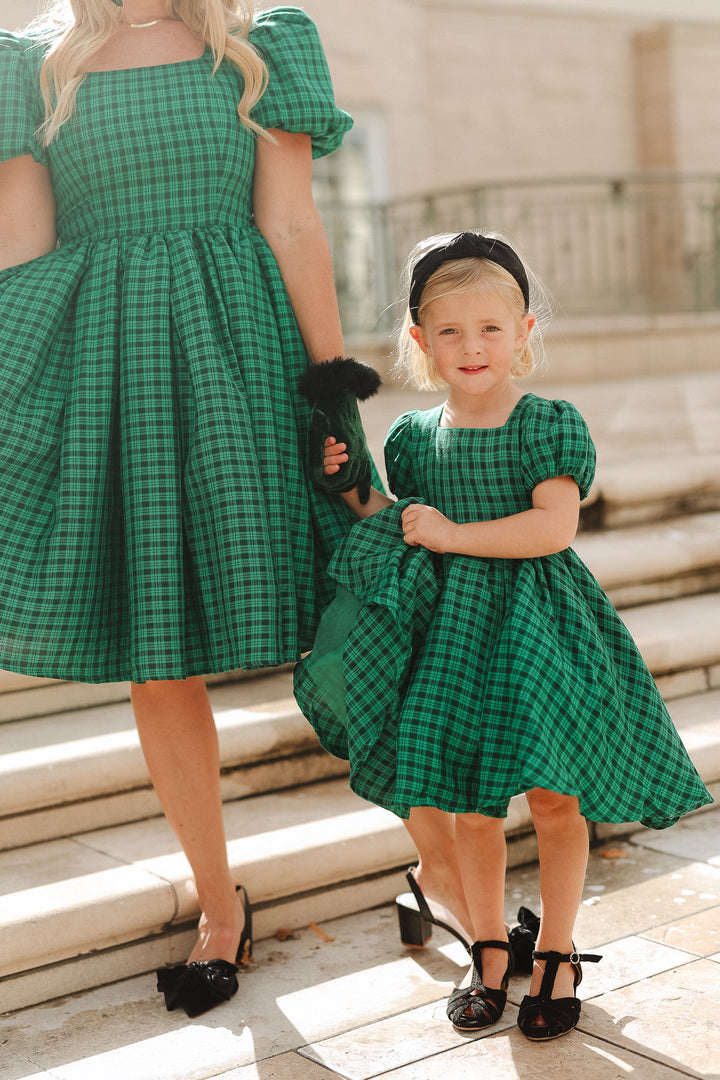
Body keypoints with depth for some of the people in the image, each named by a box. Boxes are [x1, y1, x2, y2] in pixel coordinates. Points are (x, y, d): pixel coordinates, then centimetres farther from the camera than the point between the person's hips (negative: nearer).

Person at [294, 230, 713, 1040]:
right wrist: (352, 488, 4)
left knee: (554, 796, 2)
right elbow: (398, 529, 18)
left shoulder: (549, 425, -6)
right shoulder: (413, 438, 7)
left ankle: (556, 954, 22)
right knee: (468, 805, 7)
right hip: (452, 630, 3)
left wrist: (453, 534, -17)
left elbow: (554, 527, -17)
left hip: (536, 627, -3)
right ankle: (489, 952, 26)